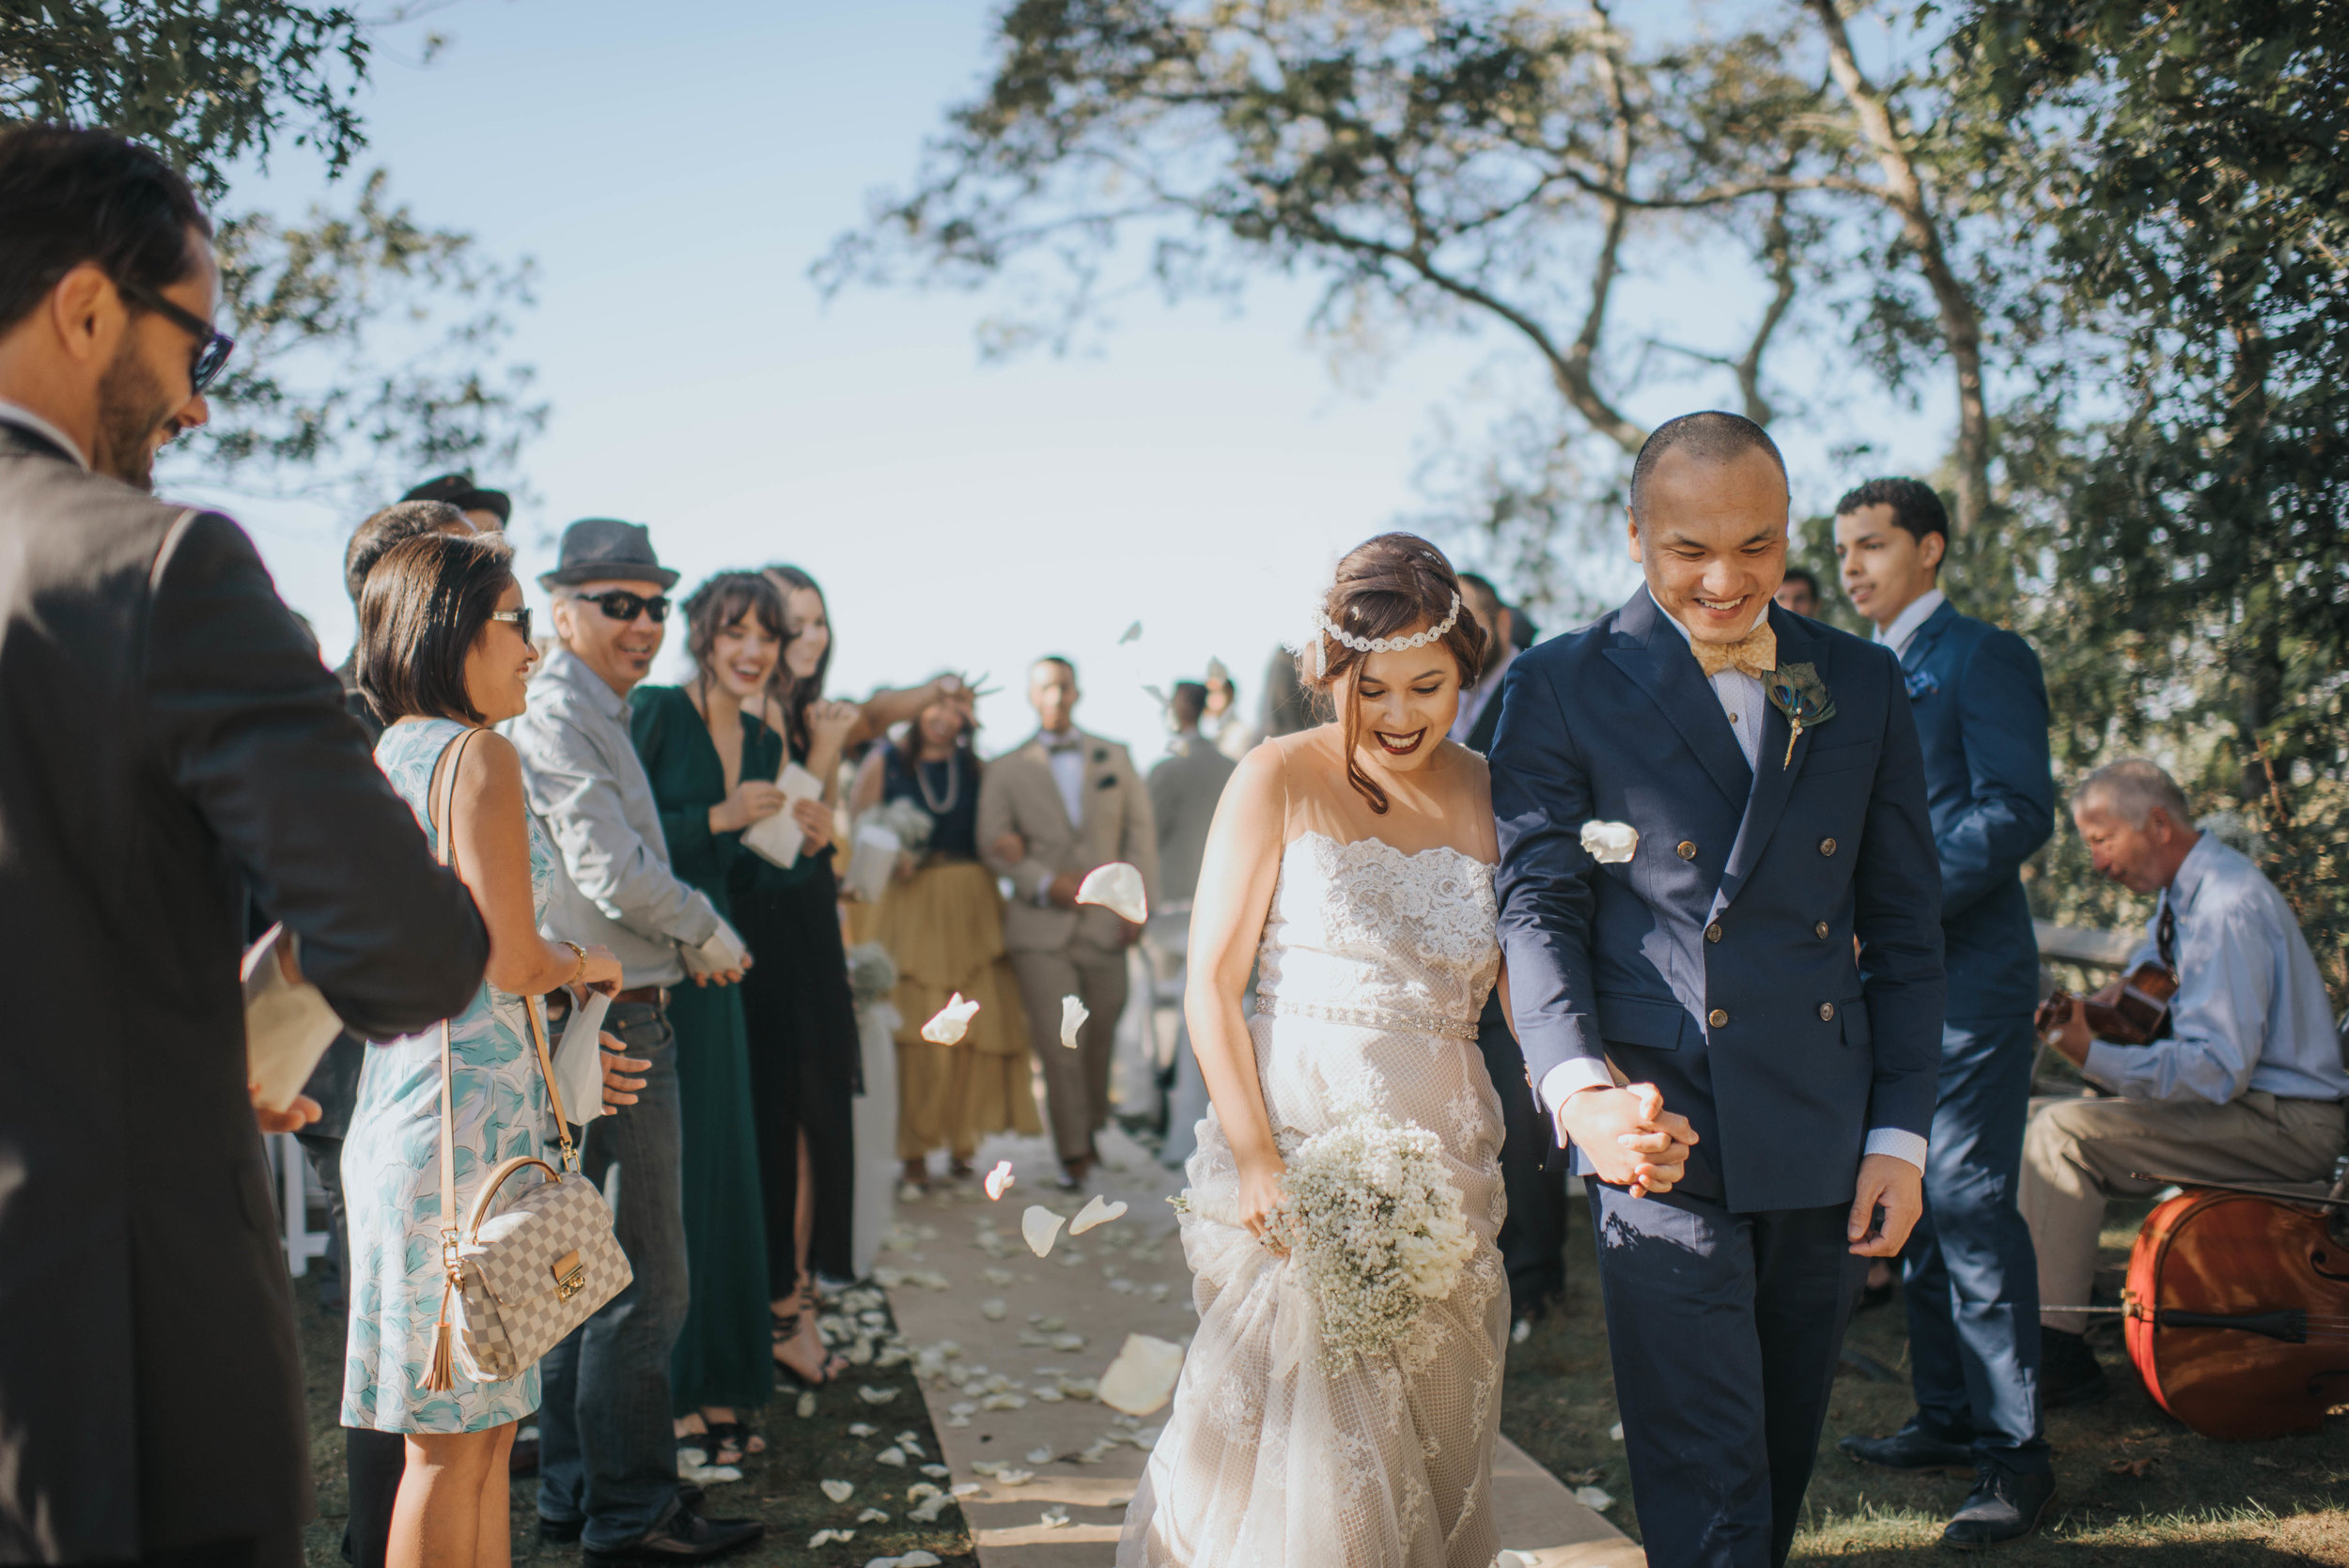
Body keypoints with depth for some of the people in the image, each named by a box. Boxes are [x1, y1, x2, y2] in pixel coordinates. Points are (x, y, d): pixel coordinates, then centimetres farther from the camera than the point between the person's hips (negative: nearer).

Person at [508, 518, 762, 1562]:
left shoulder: (596, 713, 19)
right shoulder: (559, 715, -14)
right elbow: (619, 879, -20)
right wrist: (708, 925, -5)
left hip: (603, 1018, 11)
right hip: (609, 1023, -11)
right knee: (642, 1281, -4)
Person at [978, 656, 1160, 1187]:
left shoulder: (1115, 758, 13)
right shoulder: (1007, 769, 8)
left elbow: (1140, 834, 10)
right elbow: (992, 843, 2)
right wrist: (1048, 883, -11)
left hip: (1105, 924, 2)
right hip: (1042, 925, -2)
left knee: (1100, 1040, 8)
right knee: (1058, 1046, -7)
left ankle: (1091, 1128, 27)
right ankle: (1073, 1152, 4)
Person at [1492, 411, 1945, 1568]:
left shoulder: (1863, 686, 9)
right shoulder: (1562, 688, -1)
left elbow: (1905, 928, 11)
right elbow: (1538, 907, -6)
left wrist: (1901, 1132, 6)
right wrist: (1579, 1087, -23)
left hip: (1823, 1146, 4)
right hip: (1661, 1131, -4)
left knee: (1783, 1468, 16)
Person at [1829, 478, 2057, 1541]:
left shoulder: (1984, 657, -5)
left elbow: (2018, 813, -15)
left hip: (1967, 975, -8)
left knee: (1968, 1203, -9)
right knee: (1915, 1204, 12)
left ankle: (2017, 1455, -2)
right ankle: (1947, 1417, 23)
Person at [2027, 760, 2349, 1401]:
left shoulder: (2228, 907, -21)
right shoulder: (2183, 894, 10)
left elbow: (2220, 1069, -27)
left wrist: (2094, 1056, -31)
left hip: (2286, 1125, -10)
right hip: (2241, 1098, 10)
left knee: (2062, 1133, -24)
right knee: (2030, 1116, 6)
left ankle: (2056, 1349, -20)